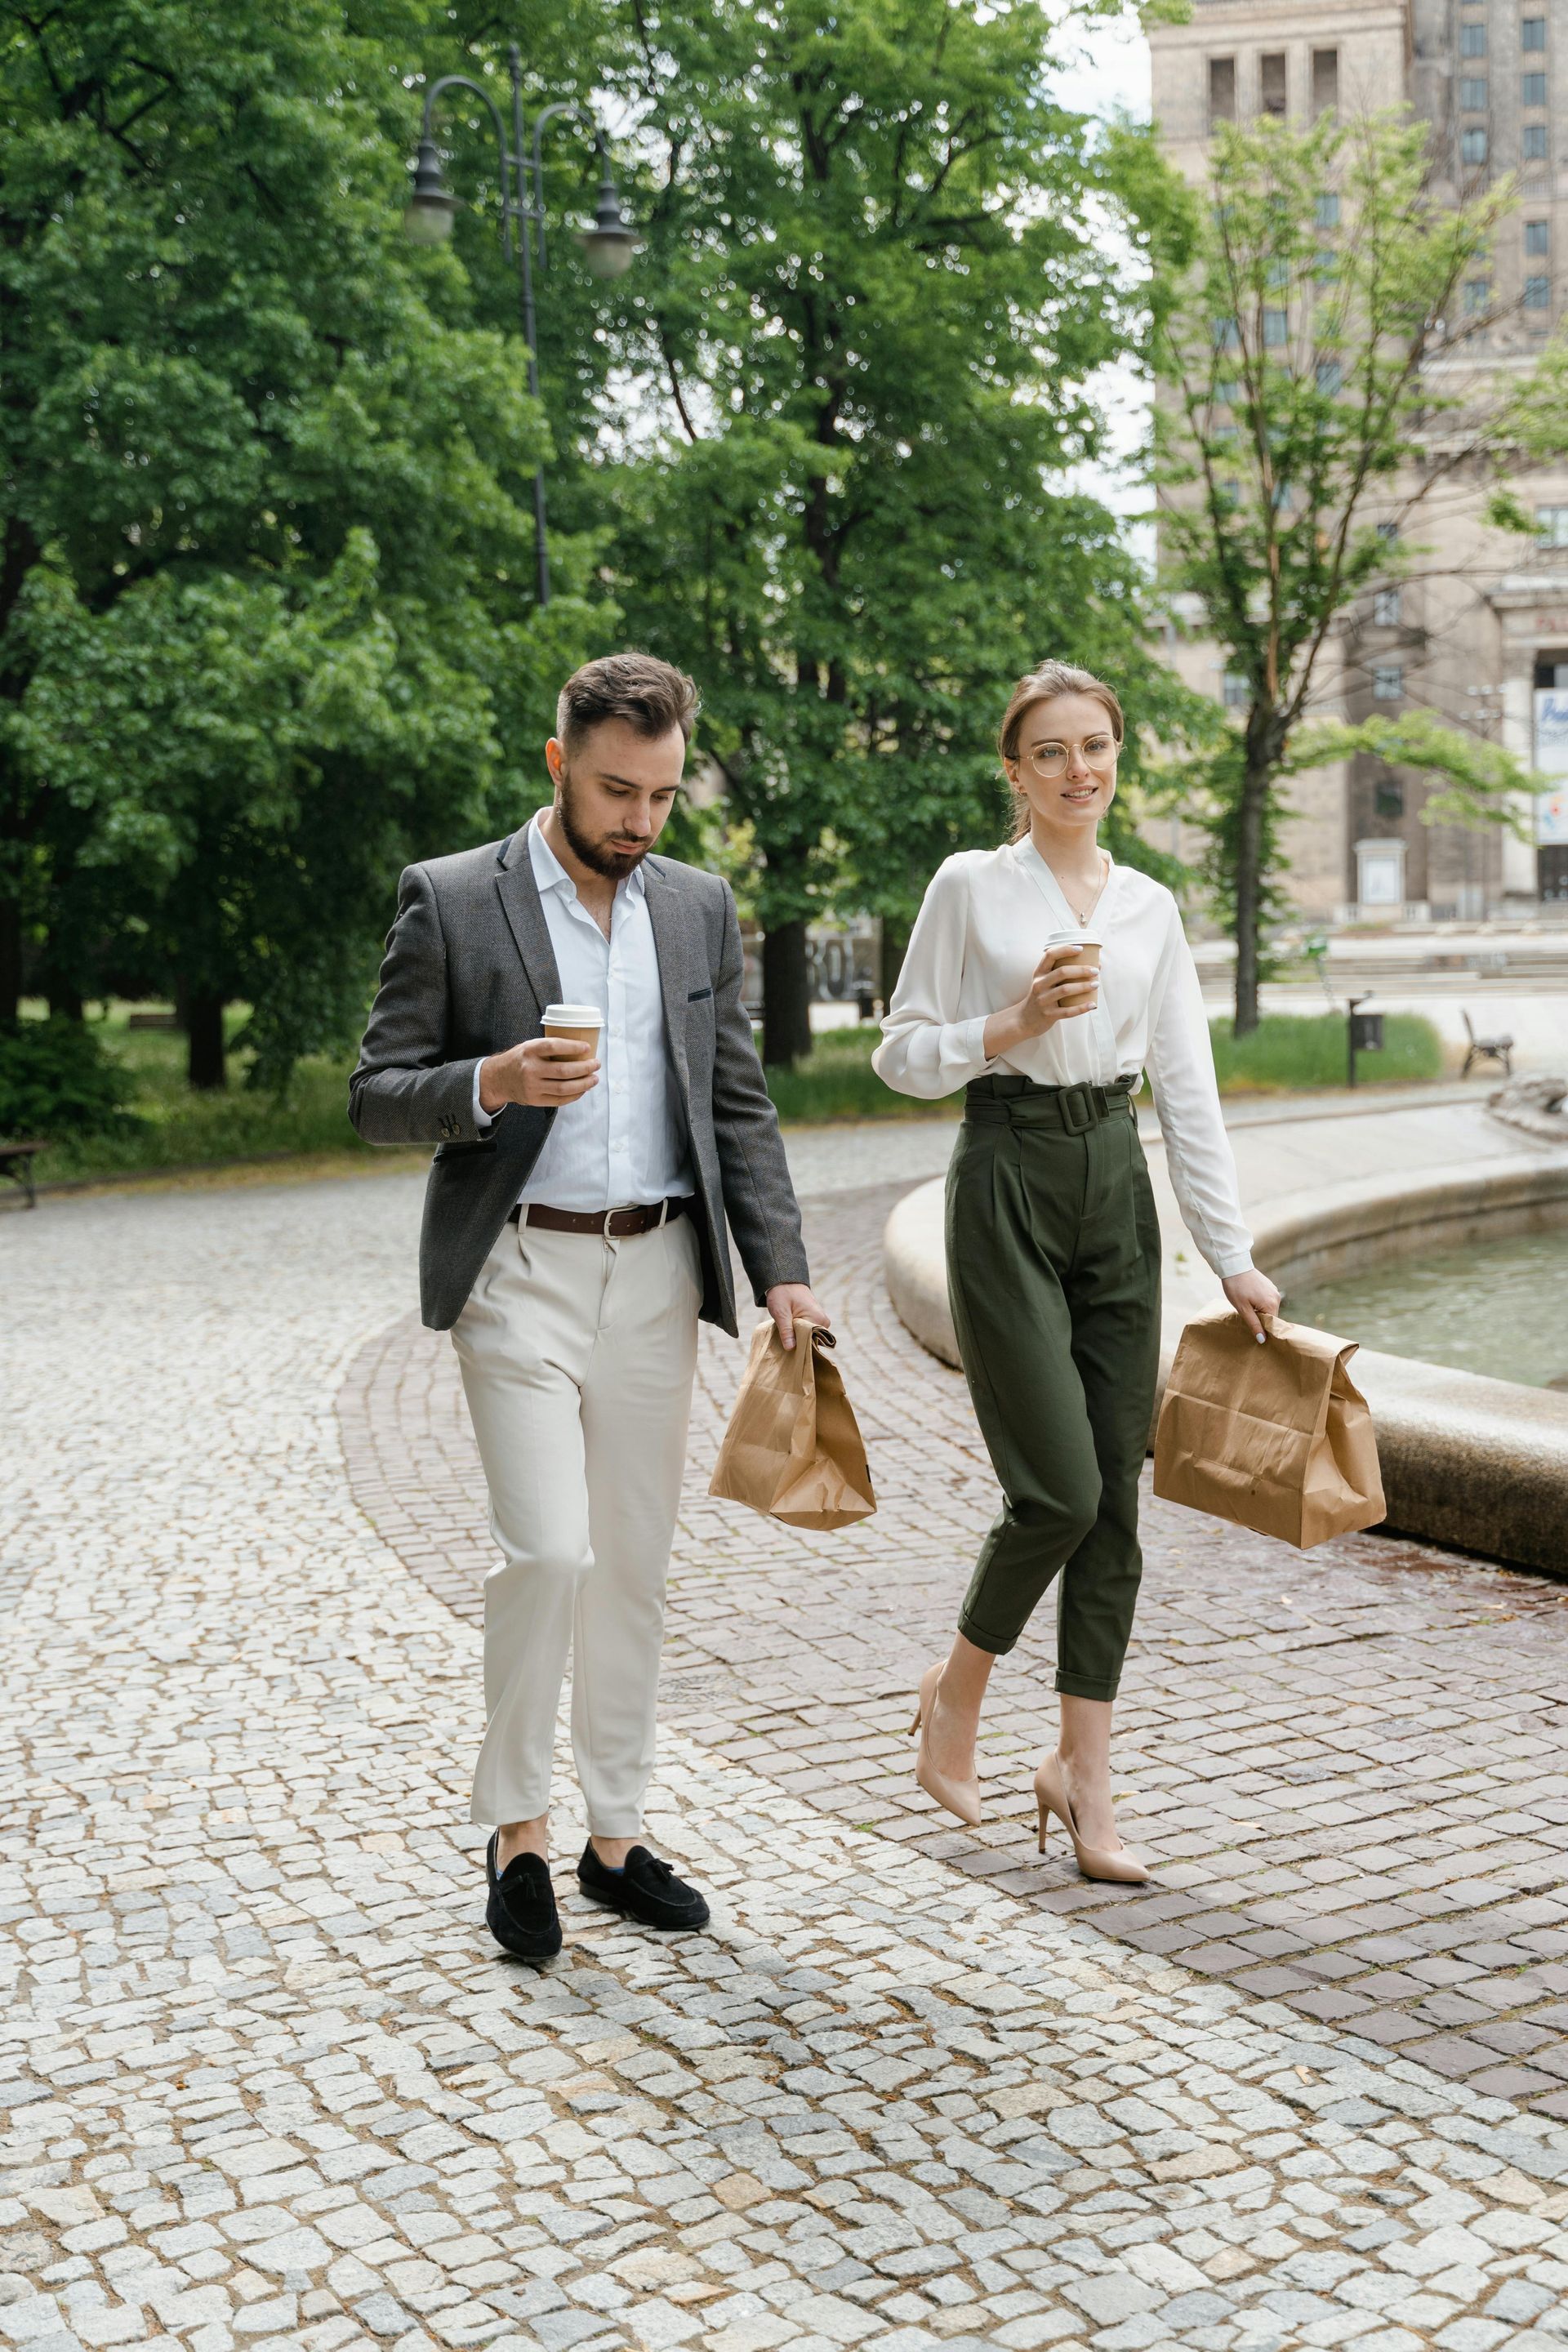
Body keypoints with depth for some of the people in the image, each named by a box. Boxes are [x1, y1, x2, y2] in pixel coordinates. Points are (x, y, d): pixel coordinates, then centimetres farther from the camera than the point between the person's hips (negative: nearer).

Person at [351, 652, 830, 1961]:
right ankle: (517, 1829, 8)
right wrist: (493, 1083, -21)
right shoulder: (450, 900, -2)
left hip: (658, 1274, 4)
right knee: (548, 1552, -13)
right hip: (520, 1274, -4)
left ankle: (616, 1835, 22)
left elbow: (739, 1106, 11)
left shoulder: (701, 909, 10)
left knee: (634, 1567, 9)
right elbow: (377, 1097, -2)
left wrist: (781, 1268, 1)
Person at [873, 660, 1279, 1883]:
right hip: (1009, 1183, -4)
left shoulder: (1150, 908, 11)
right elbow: (902, 1052, 0)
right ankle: (957, 1689, 19)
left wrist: (1234, 1255, 5)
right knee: (1058, 1488, -10)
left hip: (1116, 1186, 5)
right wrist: (1013, 1027, -16)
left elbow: (1189, 1088, 9)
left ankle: (1083, 1771, 13)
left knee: (1115, 1496, 3)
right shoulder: (970, 887, -1)